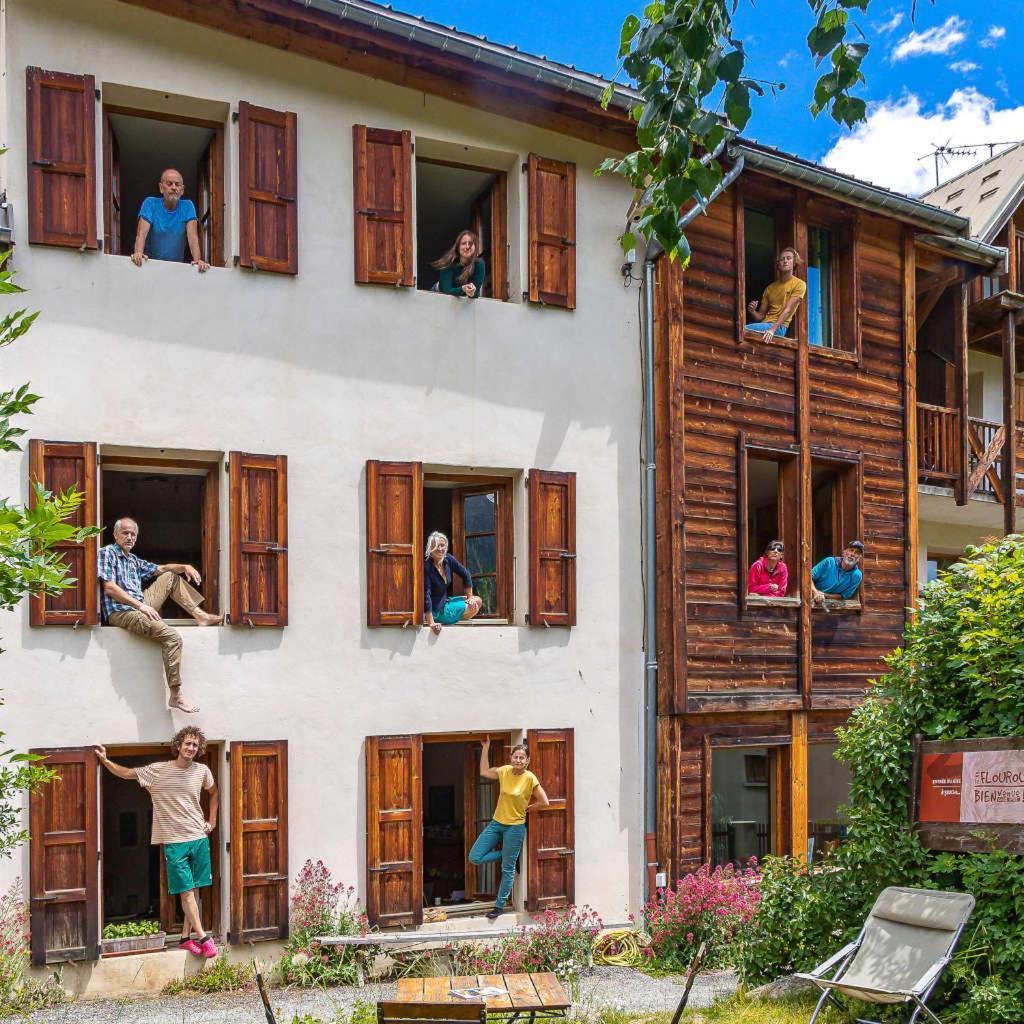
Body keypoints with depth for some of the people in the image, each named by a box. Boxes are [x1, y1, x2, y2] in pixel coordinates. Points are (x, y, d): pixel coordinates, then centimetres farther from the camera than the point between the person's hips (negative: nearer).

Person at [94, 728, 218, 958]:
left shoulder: (202, 771, 2)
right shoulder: (157, 770, -5)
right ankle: (203, 937, 0)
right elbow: (126, 773, 5)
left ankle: (186, 937, 17)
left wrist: (212, 821, 13)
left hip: (199, 838, 3)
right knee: (186, 890, -5)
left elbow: (213, 794, 21)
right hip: (174, 841, -3)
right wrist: (105, 760, -9)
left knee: (194, 889, 7)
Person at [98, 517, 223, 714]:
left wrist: (185, 567, 7)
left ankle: (200, 615, 8)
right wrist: (140, 605, -21)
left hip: (140, 606, 9)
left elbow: (160, 569, 27)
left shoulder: (133, 560, 21)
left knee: (171, 577, 17)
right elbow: (109, 588, -15)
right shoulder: (107, 553, -4)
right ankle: (176, 695, -27)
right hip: (121, 612, -9)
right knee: (172, 637, -25)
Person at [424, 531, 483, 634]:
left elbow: (465, 575, 8)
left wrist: (470, 597, 6)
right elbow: (426, 595, -31)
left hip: (445, 602, 8)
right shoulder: (427, 567, -27)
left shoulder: (448, 559, -6)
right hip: (436, 611, -8)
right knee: (474, 607, -6)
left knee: (478, 601, 11)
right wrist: (431, 623, -34)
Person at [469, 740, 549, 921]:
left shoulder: (530, 778, -15)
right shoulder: (505, 771, -1)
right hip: (496, 823, 5)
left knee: (508, 869, 5)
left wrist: (526, 808, -4)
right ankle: (507, 854, 20)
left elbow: (544, 802, -11)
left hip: (515, 826, -5)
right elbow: (484, 772, 11)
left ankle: (499, 906, 18)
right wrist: (486, 747, 4)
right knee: (474, 858, 0)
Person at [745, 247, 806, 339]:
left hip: (779, 327, -5)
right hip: (765, 325, 5)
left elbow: (788, 310, -8)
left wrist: (772, 329, -22)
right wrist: (752, 312, -5)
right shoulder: (770, 288, 21)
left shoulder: (799, 284, 5)